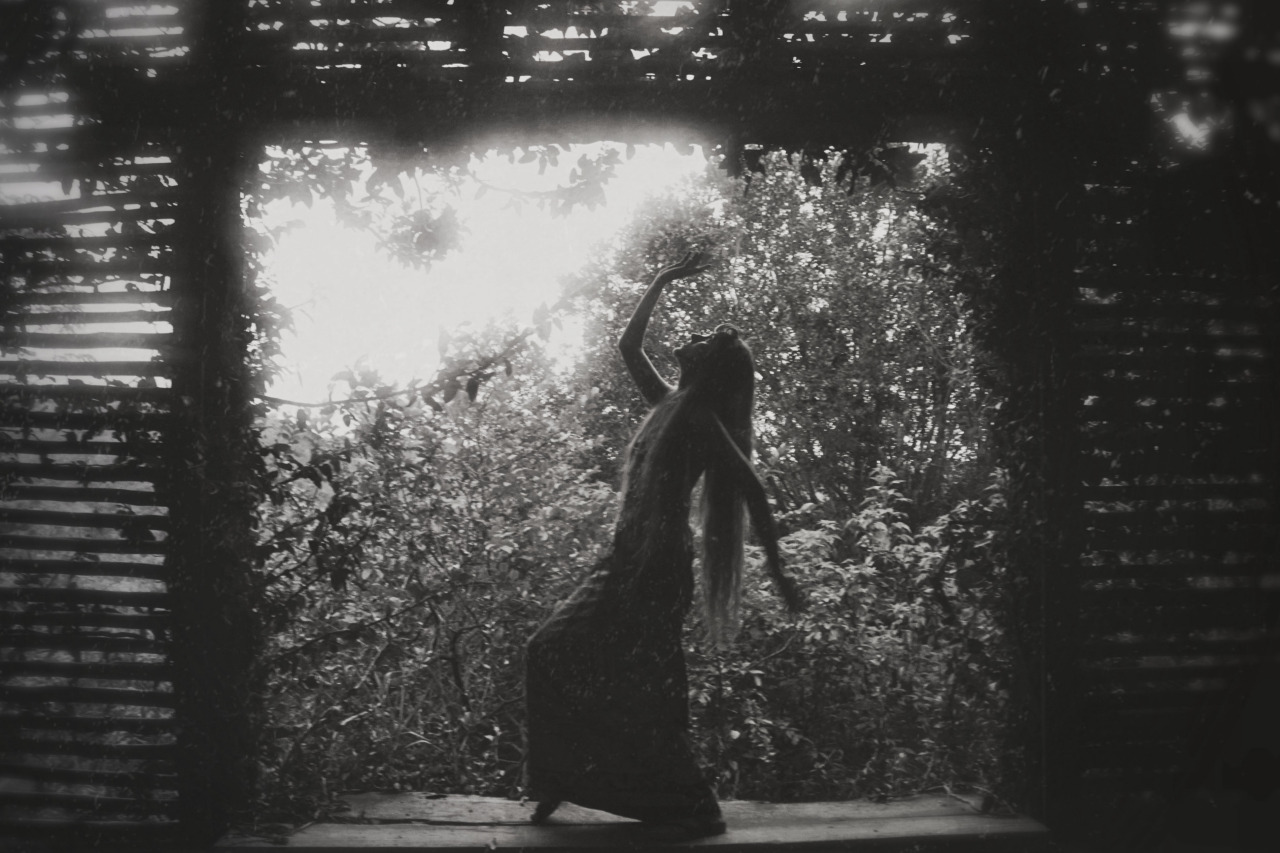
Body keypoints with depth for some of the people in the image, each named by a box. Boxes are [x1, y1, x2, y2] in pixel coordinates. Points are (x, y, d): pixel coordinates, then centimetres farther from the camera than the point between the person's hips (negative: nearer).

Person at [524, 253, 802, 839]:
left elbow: (750, 487, -15)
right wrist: (661, 282, 22)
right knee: (552, 653, 7)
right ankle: (558, 784, 15)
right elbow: (627, 346, 24)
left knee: (636, 689, -9)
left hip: (656, 569, -9)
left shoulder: (699, 417, -10)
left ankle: (694, 810, 3)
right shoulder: (671, 405, 14)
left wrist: (777, 569, -15)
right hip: (633, 562, 9)